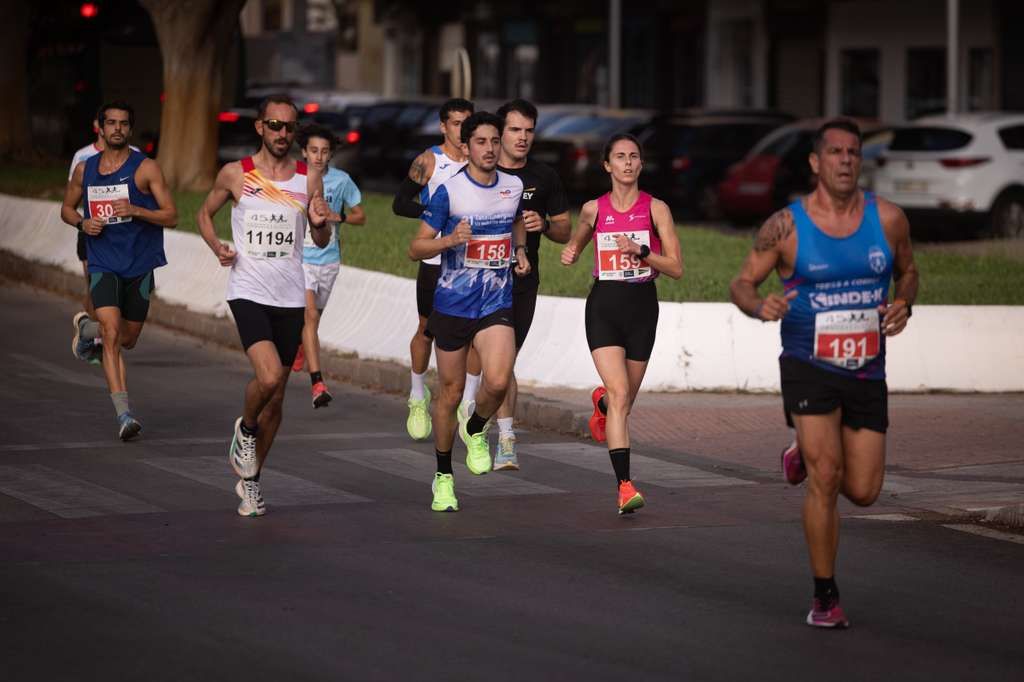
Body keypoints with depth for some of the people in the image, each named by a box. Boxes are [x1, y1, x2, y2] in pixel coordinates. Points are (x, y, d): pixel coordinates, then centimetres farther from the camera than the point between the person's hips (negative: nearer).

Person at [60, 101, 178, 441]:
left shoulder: (145, 168, -5)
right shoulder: (84, 170, 5)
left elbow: (171, 216, -7)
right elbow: (67, 208, 20)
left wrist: (135, 211, -23)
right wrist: (82, 222, -3)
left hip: (140, 265, 0)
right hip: (103, 265, 0)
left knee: (127, 339, 15)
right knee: (112, 335, -18)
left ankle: (86, 327, 48)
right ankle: (124, 413, -19)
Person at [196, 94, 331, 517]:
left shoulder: (309, 178, 5)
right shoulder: (235, 175, 0)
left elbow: (321, 243, 13)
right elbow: (205, 213, 16)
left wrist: (320, 224, -10)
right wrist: (216, 247, -4)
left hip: (290, 299, 3)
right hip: (248, 293, -3)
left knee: (276, 397, 8)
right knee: (268, 376, -25)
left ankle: (250, 479, 25)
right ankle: (246, 428, 7)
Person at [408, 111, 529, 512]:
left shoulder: (514, 187, 4)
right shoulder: (449, 191, -9)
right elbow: (416, 249, -7)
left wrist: (520, 250, 11)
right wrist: (450, 240, -24)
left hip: (496, 305, 2)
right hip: (452, 305, -2)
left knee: (498, 381, -20)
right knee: (451, 393, 6)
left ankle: (475, 432, 12)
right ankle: (443, 476, 23)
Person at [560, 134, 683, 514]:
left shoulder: (656, 209, -1)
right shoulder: (593, 210, 4)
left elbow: (676, 268, -5)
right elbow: (576, 243, 25)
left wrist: (641, 252, -19)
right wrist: (570, 253, 2)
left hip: (642, 306, 1)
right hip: (604, 306, -1)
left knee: (625, 399, 14)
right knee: (619, 394, -17)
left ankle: (601, 402, 54)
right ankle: (625, 486, -21)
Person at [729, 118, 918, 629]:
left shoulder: (887, 219, -1)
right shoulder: (785, 226, -8)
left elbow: (907, 270, 16)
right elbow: (742, 282, 0)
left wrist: (903, 305, -6)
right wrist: (760, 306, -23)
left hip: (867, 373, 3)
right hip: (809, 368, -3)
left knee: (862, 491, 4)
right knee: (825, 480, -14)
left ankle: (805, 454, 38)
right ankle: (825, 598, 0)